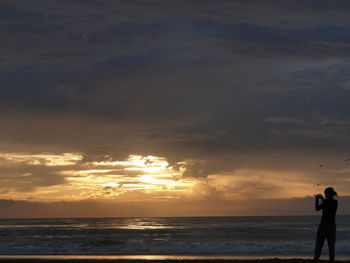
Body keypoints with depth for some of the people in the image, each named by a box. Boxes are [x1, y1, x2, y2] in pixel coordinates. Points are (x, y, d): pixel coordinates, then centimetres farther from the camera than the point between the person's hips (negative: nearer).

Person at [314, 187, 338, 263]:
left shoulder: (325, 201, -12)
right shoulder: (335, 202, 4)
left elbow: (317, 209, 1)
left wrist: (317, 199, 13)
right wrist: (322, 199, 23)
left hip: (323, 225, -4)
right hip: (332, 225, 4)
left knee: (319, 244, 2)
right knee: (331, 245, 5)